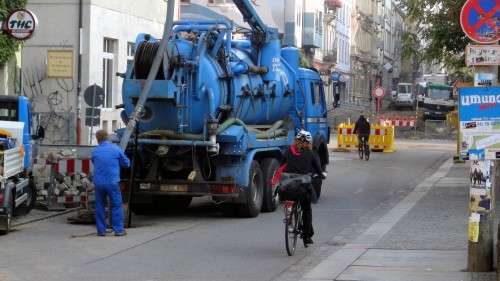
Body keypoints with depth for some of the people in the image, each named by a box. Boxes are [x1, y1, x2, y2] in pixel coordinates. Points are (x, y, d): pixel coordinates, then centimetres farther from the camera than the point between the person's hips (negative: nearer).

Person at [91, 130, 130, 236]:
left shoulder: (95, 152, 4)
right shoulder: (115, 149, -2)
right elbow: (126, 163, 8)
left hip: (98, 183, 3)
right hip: (112, 182, -3)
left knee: (100, 206, 11)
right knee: (116, 205, 4)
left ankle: (101, 230, 13)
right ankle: (118, 229, 2)